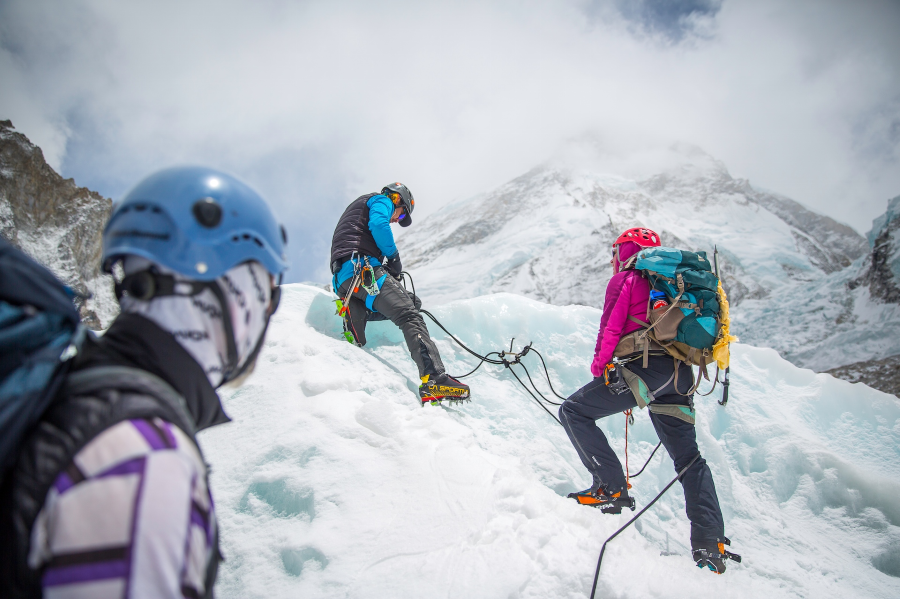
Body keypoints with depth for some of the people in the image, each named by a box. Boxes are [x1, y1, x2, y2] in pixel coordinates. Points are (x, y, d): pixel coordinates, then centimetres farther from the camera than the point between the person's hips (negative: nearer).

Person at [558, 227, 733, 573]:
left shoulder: (625, 279, 6)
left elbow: (610, 328, -3)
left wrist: (599, 367, 10)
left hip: (646, 365, -8)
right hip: (681, 374, 8)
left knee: (575, 411, -2)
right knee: (687, 456, 15)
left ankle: (611, 487, -12)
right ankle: (710, 541, 8)